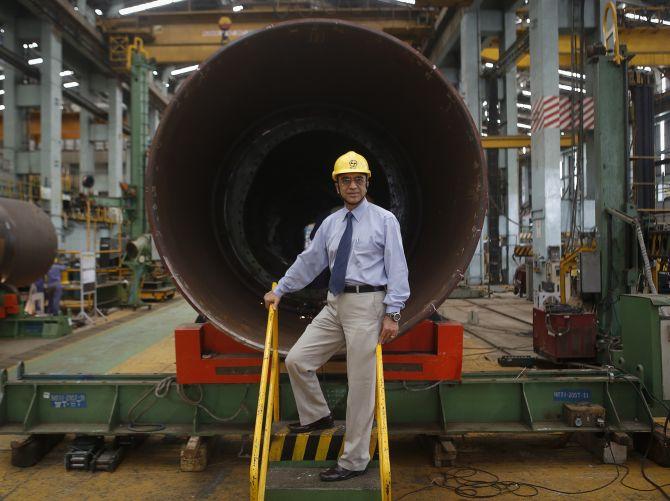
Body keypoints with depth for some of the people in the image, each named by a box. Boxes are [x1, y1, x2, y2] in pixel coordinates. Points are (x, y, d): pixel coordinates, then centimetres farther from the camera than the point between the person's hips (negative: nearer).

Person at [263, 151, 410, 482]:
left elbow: (397, 269, -7)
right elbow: (309, 261, 19)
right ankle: (317, 415, 29)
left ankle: (354, 461, 10)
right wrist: (279, 291, 20)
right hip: (335, 304, 6)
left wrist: (392, 314, -14)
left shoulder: (384, 220, -2)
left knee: (360, 383, -1)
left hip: (366, 305, -6)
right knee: (297, 360, 3)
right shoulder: (330, 223, 13)